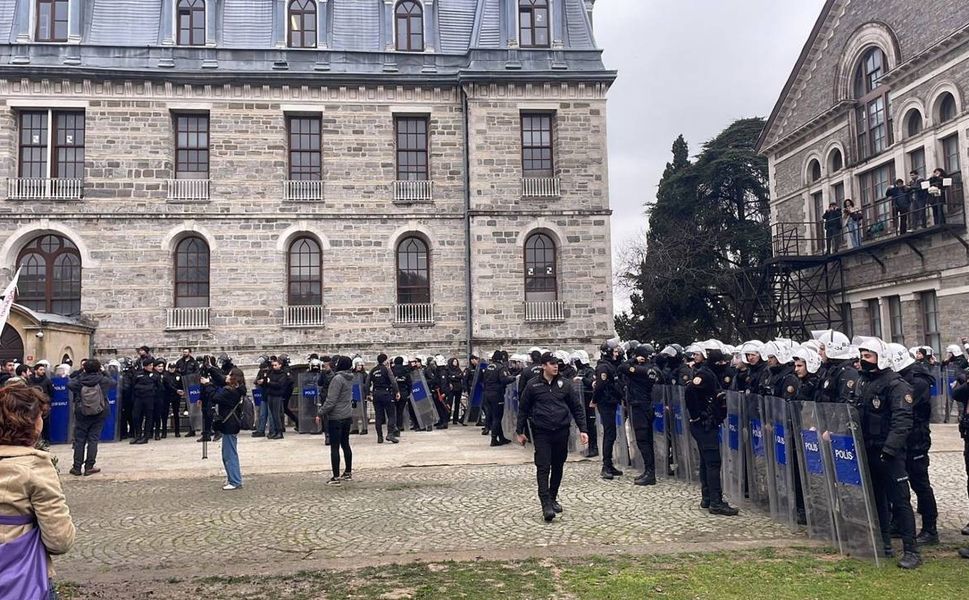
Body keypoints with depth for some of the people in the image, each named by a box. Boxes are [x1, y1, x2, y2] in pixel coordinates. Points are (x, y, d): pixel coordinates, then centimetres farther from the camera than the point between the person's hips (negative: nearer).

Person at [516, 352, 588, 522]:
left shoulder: (565, 384, 3)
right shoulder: (533, 385, -2)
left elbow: (577, 408, 7)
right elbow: (523, 409, 5)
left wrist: (582, 429, 1)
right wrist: (520, 431, 5)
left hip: (561, 431, 3)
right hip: (541, 432, -3)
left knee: (558, 467, 11)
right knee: (543, 467, -9)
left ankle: (553, 498, 27)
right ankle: (546, 504, -10)